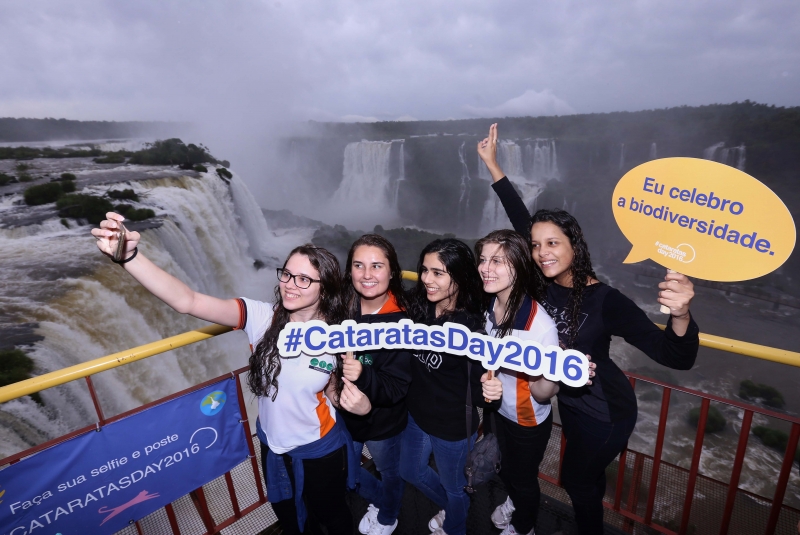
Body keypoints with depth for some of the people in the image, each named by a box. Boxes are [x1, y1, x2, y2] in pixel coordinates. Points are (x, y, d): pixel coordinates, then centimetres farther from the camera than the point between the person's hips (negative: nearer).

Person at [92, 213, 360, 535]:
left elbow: (333, 392, -6)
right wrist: (128, 256, -48)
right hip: (274, 446, 2)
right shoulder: (262, 318, -23)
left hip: (321, 451, -2)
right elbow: (188, 302, -36)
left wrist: (362, 406, -27)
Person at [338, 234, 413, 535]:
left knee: (389, 472, 24)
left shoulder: (400, 324, -26)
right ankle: (379, 500, 58)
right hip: (343, 413, 4)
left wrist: (363, 376, -43)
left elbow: (396, 388, -27)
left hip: (383, 420, -3)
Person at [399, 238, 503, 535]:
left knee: (452, 486, 23)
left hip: (452, 425, -6)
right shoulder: (418, 309, -14)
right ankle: (453, 507, 59)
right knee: (411, 471, 30)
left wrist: (490, 393, -44)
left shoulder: (472, 327, -29)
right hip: (416, 415, 6)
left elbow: (478, 387, -23)